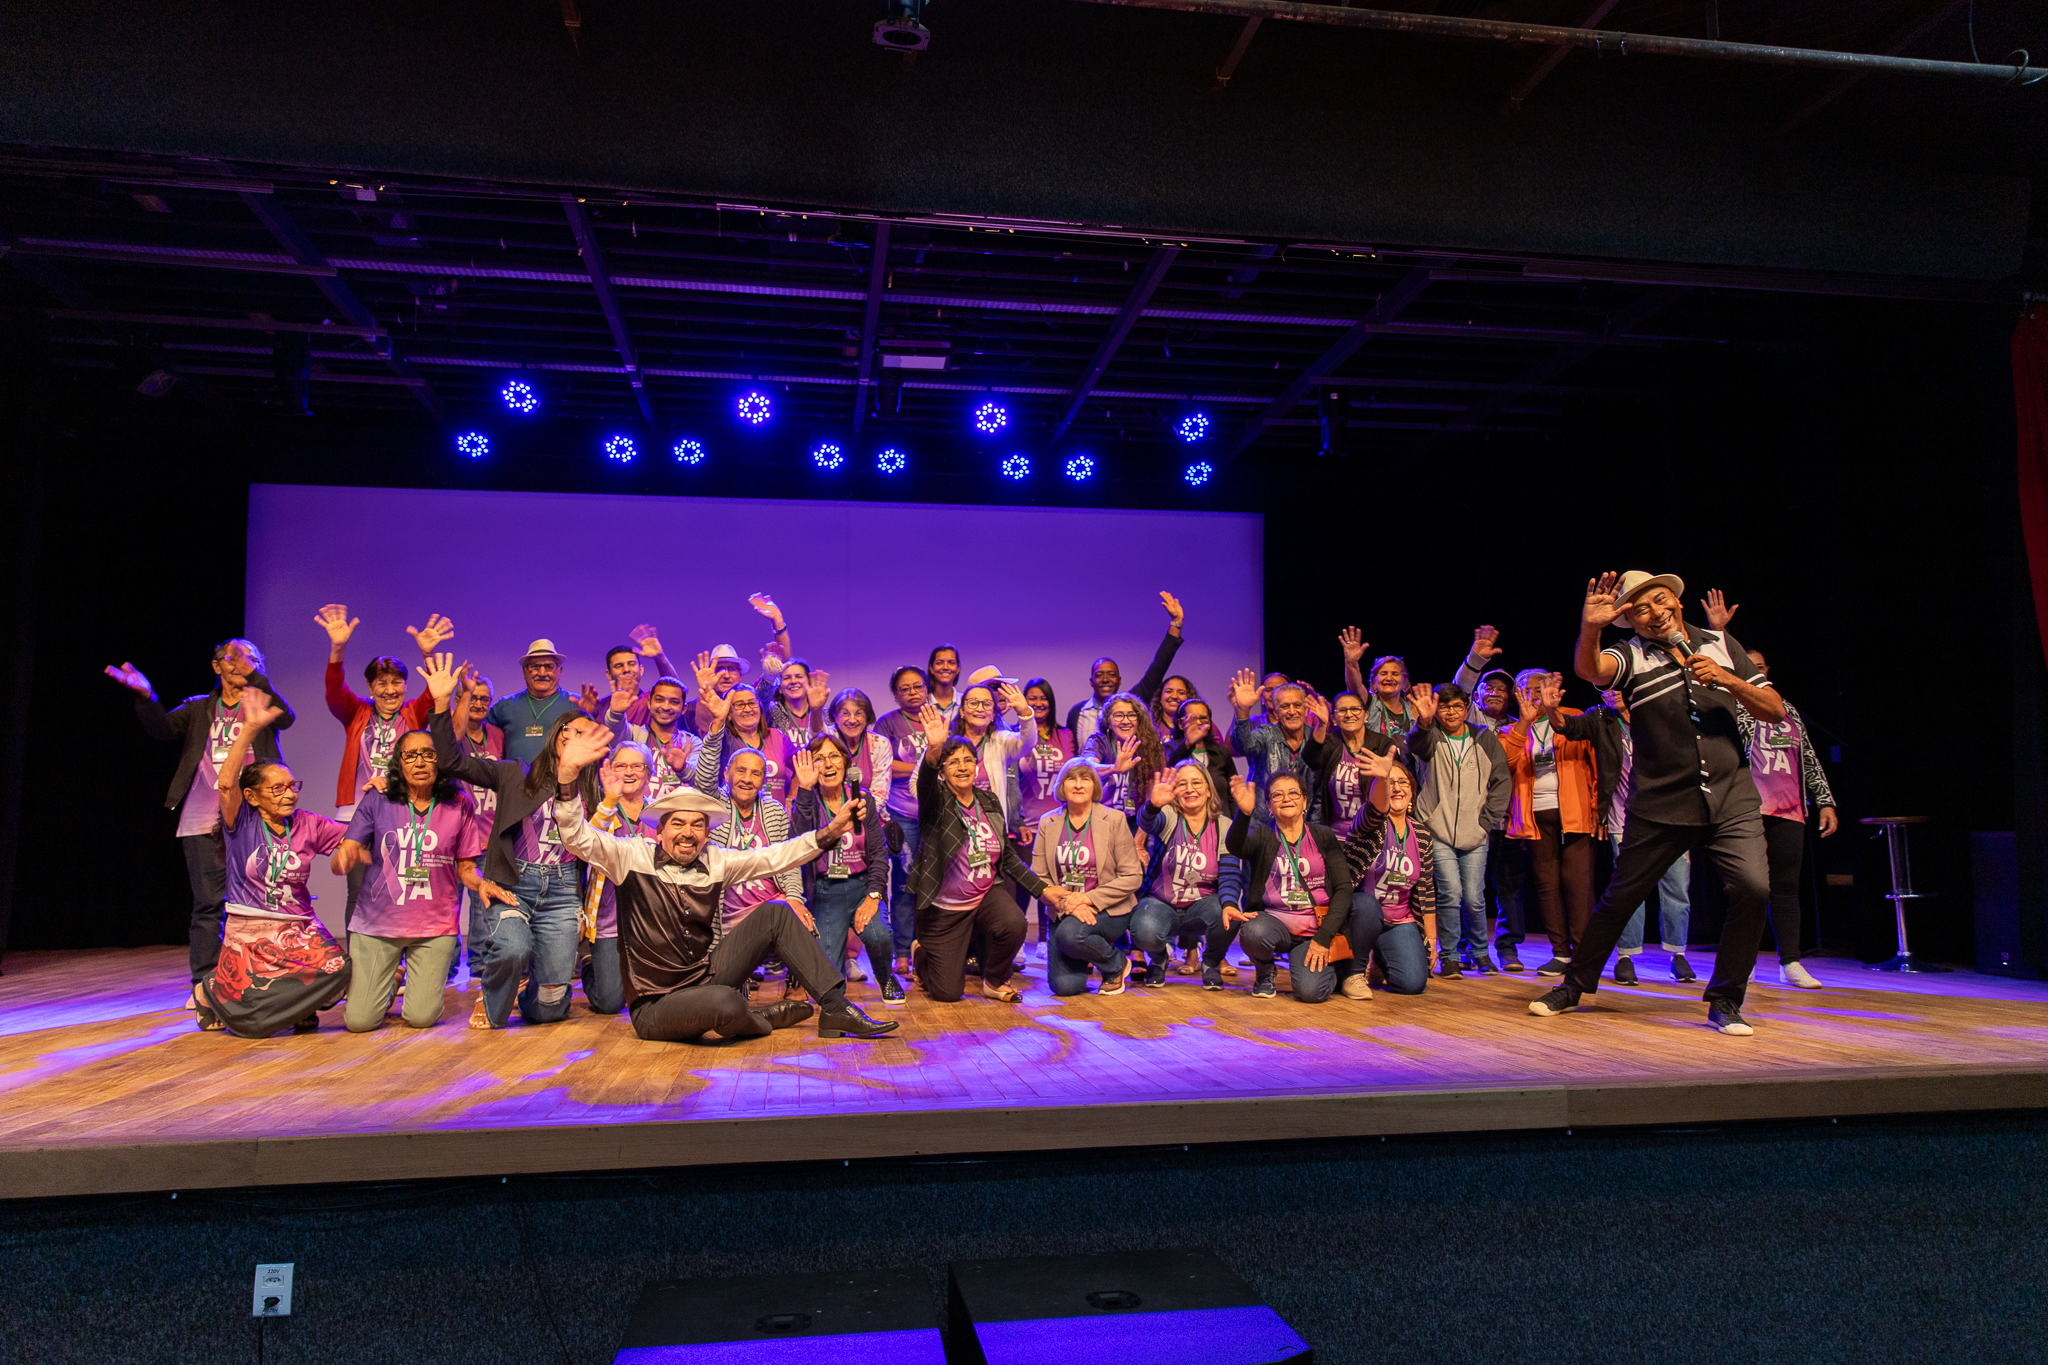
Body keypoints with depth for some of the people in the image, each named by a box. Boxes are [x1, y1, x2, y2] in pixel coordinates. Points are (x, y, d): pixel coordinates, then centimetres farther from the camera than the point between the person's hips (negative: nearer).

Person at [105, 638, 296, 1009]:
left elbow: (286, 717, -10)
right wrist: (146, 697, -19)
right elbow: (163, 727, 0)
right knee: (208, 903, 0)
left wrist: (254, 675, -18)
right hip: (203, 822, 1)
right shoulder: (198, 708, 16)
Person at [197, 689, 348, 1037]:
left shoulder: (307, 824, 8)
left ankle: (300, 1007, 5)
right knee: (251, 1021, -16)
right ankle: (212, 990, 20)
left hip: (299, 929, 3)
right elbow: (226, 783, -18)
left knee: (337, 968, -29)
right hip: (248, 931, -2)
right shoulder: (241, 822, -1)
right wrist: (248, 730, -28)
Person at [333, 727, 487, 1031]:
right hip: (376, 923, 1)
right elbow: (339, 864, -3)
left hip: (435, 924, 0)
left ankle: (428, 981, 29)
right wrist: (346, 857, -28)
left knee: (421, 1018, -6)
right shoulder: (377, 800, -1)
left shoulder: (459, 806, 0)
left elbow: (465, 867, 6)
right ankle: (390, 979, 30)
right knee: (359, 1021, -3)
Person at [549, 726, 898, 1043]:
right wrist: (568, 775, -33)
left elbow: (773, 857, 7)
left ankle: (836, 1008, -5)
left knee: (776, 914, -6)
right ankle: (762, 1018, 1)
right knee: (725, 1003, -37)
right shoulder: (634, 856, -6)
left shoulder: (715, 861, 6)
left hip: (707, 977, 6)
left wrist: (830, 832, -3)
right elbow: (578, 839, -18)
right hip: (655, 1006, -5)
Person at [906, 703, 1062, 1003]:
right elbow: (925, 780, -37)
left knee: (1014, 924, -30)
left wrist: (1043, 889, 4)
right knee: (947, 992, -1)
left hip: (987, 895, 3)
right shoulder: (936, 800, -12)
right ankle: (922, 955, 35)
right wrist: (932, 751, -59)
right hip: (943, 908, -3)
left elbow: (1008, 855, 9)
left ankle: (995, 981, 2)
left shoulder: (989, 802, 2)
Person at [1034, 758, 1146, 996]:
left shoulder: (1114, 819, -4)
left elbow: (1133, 877, -7)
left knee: (1069, 934, -34)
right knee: (1064, 985, -14)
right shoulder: (1047, 823, 4)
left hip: (1108, 911, -3)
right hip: (1064, 912, 3)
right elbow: (1038, 877, 2)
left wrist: (1089, 898, -17)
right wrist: (1065, 903, -16)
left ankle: (1117, 964, -3)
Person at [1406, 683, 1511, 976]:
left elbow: (1502, 782, 10)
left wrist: (1486, 820, 1)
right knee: (1450, 893, -13)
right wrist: (1424, 721, -45)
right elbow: (1416, 744, -23)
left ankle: (1479, 952, 26)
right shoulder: (1431, 737, 3)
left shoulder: (1486, 739, 9)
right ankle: (1449, 957, 4)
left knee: (1474, 898, 2)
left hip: (1474, 834, 2)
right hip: (1438, 831, -2)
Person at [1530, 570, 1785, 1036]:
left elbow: (1774, 710, 9)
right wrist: (1589, 628, -43)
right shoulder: (1631, 654, 1)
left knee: (1753, 888, -16)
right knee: (1619, 898, 5)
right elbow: (1590, 668, -23)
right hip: (1660, 805, -2)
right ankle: (1575, 985, 24)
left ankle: (1724, 1001, 3)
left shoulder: (1721, 645, 11)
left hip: (1732, 800, 2)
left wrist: (1729, 681, -9)